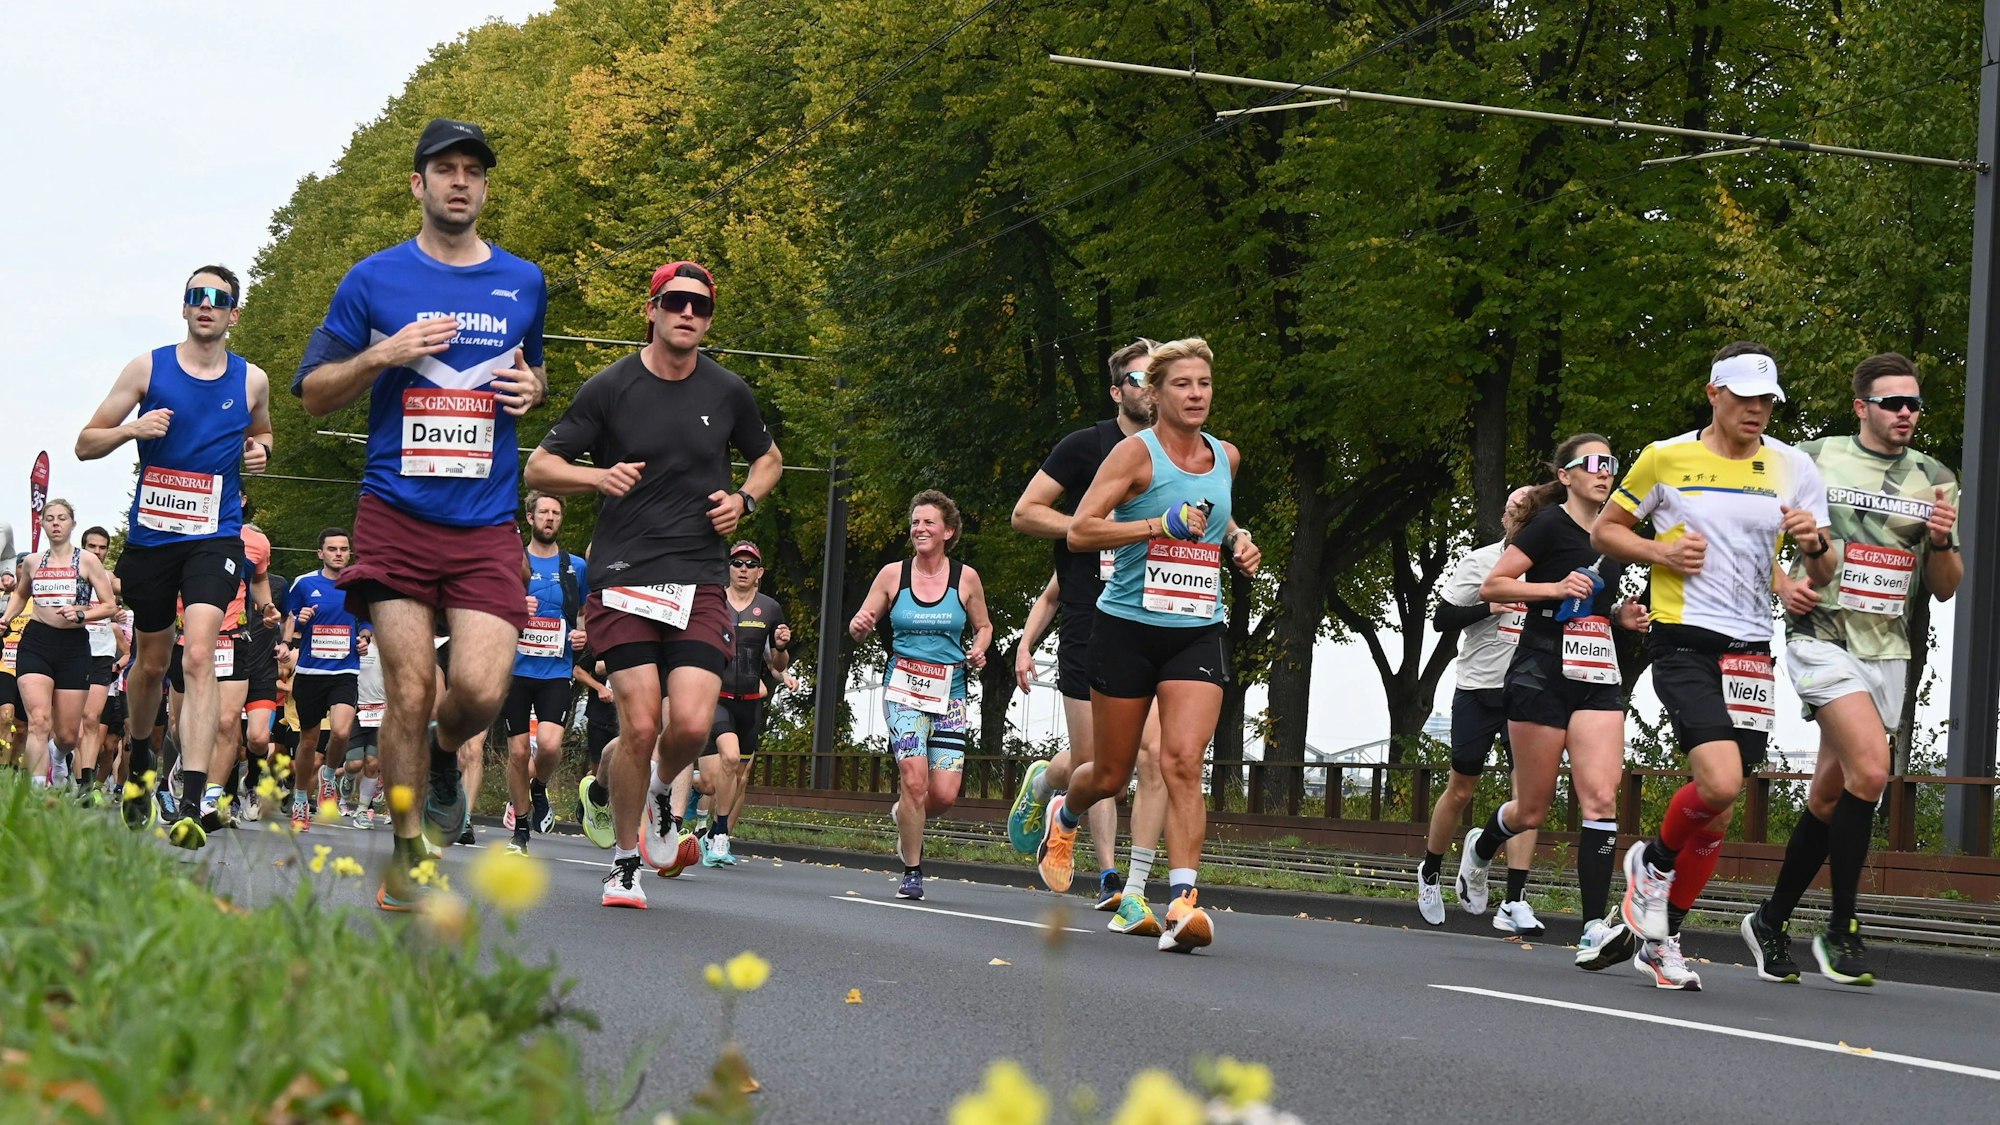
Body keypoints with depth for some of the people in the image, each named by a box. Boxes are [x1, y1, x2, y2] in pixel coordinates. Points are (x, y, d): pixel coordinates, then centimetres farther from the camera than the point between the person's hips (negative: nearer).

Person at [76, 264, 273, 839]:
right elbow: (85, 445, 4)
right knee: (151, 661, 14)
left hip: (214, 537, -1)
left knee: (199, 654, -19)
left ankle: (191, 804, -27)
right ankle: (139, 750, 46)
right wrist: (132, 429, -16)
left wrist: (259, 451, 3)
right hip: (151, 534, 1)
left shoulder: (252, 381, 5)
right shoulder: (148, 368, 1)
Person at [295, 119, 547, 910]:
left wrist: (532, 389, 5)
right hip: (396, 514, -1)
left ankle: (443, 757, 22)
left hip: (487, 524, 2)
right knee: (410, 689, -7)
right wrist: (382, 355, -10)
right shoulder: (375, 280, 5)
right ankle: (409, 854, 9)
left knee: (481, 689, -13)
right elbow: (313, 394, 7)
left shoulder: (523, 284, 13)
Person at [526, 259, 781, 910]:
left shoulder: (728, 393, 8)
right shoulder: (610, 389, 1)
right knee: (639, 726, -11)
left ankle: (662, 791, 22)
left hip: (699, 583, 2)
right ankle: (625, 862, 9)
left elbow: (768, 458, 27)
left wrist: (744, 500, 5)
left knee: (692, 724, -15)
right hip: (622, 580, -2)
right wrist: (599, 476, -14)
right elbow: (539, 468, 6)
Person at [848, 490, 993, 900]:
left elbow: (983, 627, 16)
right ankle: (912, 872, -1)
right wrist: (859, 626, -15)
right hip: (903, 688, -1)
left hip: (949, 693, 1)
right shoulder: (893, 574, 1)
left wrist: (978, 651, -5)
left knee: (944, 794, -7)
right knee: (914, 781, -16)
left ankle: (905, 816, 29)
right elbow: (859, 627, 9)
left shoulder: (966, 578, 2)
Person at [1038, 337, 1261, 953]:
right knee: (1111, 774, 8)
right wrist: (1161, 525, -22)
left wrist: (1235, 544, 12)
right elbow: (1079, 531, -14)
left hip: (1197, 633, 3)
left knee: (1182, 763, -16)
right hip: (1128, 627, -3)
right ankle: (1064, 816, 44)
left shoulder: (1226, 457, 11)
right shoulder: (1137, 452, -7)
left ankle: (1182, 902, -21)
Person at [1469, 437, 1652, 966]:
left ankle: (1595, 933, -19)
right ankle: (1481, 847, 39)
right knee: (1532, 810, 3)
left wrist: (1623, 615, 9)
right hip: (1542, 677, -5)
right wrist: (1556, 587, -20)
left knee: (1601, 798, -13)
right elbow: (1491, 587, -9)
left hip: (1598, 680, 5)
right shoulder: (1550, 524, -6)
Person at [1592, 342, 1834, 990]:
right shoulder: (1666, 458, 2)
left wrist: (1814, 544, -13)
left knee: (1718, 809, 3)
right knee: (1719, 785, -22)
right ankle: (1654, 860, 8)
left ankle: (1661, 939, 18)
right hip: (1683, 639, -3)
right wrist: (1659, 552, -8)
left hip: (1750, 647, 4)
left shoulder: (1792, 468, 7)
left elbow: (1822, 576, 10)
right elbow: (1604, 530, 11)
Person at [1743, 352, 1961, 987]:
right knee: (1871, 768, -22)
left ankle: (1772, 921, 23)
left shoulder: (1934, 480, 11)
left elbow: (1945, 589, 12)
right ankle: (1840, 931, -13)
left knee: (1829, 797, 7)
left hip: (1888, 653, 5)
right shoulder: (1815, 459, 1)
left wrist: (1941, 542, -9)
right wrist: (1780, 583, -7)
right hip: (1823, 640, -5)